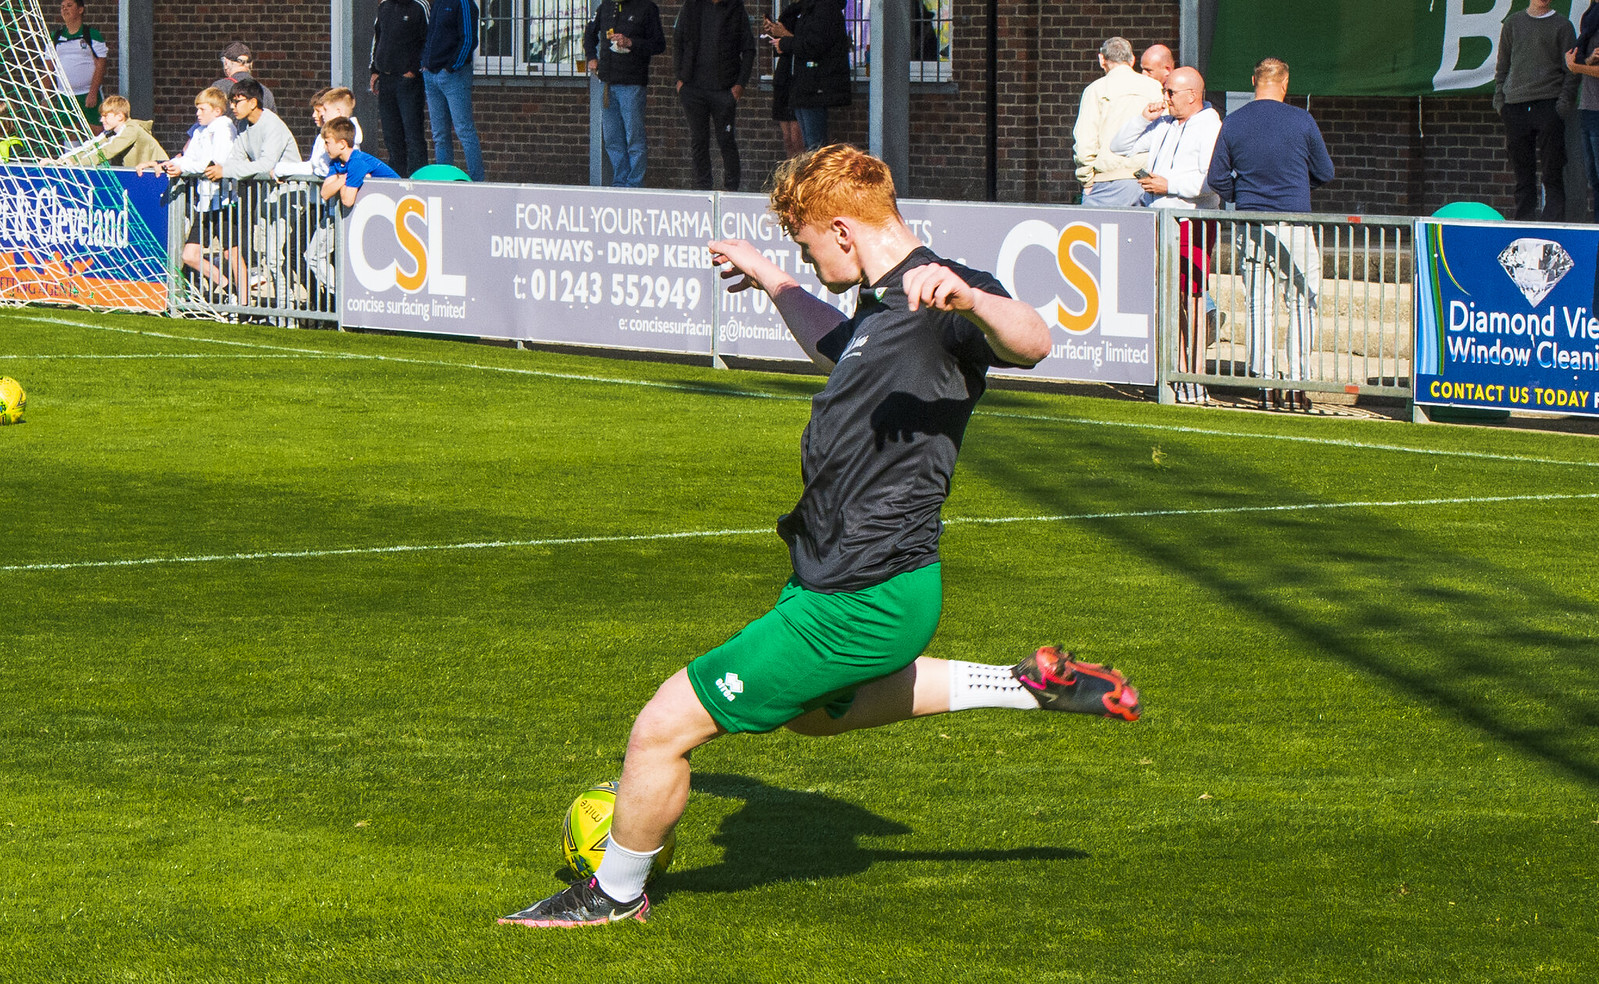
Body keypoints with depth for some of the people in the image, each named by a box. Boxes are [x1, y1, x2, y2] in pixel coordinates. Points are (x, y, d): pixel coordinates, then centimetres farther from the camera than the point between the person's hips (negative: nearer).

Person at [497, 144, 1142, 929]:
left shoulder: (939, 298, -18)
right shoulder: (885, 301, 12)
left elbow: (1030, 344, -39)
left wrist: (969, 298, -59)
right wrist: (768, 281, 49)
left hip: (859, 602, -11)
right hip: (837, 577, 11)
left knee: (663, 728, -5)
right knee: (815, 709, 39)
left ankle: (614, 894, 20)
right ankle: (1033, 685, 32)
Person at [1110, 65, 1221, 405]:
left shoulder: (1210, 128, -7)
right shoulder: (1163, 125, 16)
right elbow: (1119, 147, 22)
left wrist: (1169, 185, -15)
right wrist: (1143, 119, 7)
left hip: (1192, 222, -7)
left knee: (1190, 301, -9)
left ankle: (1195, 381, -8)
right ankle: (1180, 374, 7)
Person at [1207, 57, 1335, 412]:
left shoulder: (1232, 123, 1)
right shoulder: (1301, 121, -6)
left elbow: (1216, 178, 2)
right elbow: (1324, 173, 4)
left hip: (1250, 226, 3)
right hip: (1293, 223, -3)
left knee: (1259, 305, 9)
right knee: (1302, 303, 6)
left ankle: (1265, 383, 7)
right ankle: (1297, 383, -1)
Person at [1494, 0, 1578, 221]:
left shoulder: (1562, 26, 5)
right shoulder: (1513, 23, 14)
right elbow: (1502, 64, 18)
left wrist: (1565, 101, -9)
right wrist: (1499, 98, 8)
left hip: (1549, 104, -3)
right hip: (1515, 104, 3)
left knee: (1552, 172, -7)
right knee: (1523, 171, 5)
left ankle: (1554, 221, -7)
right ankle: (1523, 221, 8)